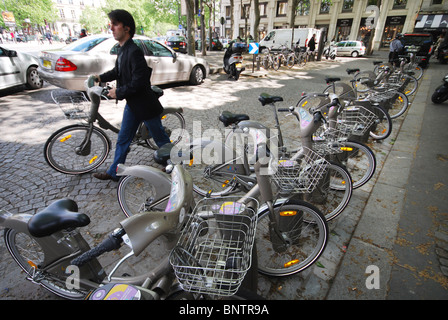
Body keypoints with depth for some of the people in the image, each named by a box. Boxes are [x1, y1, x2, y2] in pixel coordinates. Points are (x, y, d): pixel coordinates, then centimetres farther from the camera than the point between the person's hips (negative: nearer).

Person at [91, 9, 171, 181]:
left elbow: (139, 82, -25)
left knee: (160, 137, 8)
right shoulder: (123, 49, 9)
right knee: (123, 139, 13)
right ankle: (114, 172, 26)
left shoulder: (134, 52, -20)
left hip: (145, 104, -9)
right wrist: (100, 77, 8)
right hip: (132, 103, 9)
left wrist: (118, 93, -16)